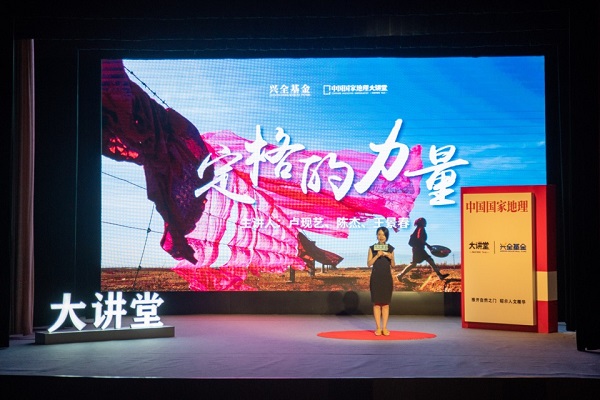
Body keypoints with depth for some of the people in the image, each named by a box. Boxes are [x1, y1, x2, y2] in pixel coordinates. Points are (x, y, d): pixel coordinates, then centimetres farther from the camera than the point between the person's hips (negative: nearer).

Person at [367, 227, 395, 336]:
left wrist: (391, 258, -13)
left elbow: (393, 265, 7)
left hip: (387, 278, 1)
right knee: (376, 303, 0)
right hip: (376, 278, -1)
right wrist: (377, 255, -15)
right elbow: (369, 264, -3)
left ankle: (385, 328, 7)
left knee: (386, 303, 2)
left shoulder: (390, 248, 6)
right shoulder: (372, 248, 3)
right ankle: (378, 327, 5)